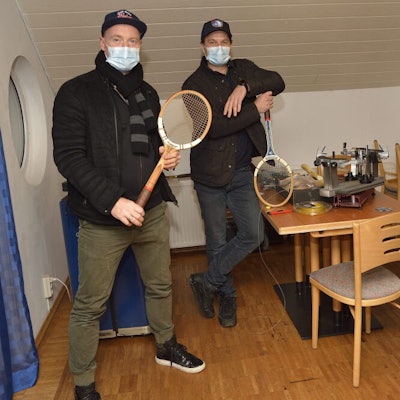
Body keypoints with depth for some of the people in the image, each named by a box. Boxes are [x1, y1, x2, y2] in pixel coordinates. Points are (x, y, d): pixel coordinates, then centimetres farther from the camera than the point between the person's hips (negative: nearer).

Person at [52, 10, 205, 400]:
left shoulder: (147, 93, 11)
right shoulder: (76, 92, -7)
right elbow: (68, 156, -14)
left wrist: (167, 155, -1)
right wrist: (112, 201, -24)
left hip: (151, 212, 6)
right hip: (102, 220, -5)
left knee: (160, 285, 20)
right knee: (90, 304, 4)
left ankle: (166, 347, 44)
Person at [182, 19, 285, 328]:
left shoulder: (244, 70, 9)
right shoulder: (194, 84, -5)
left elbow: (277, 82, -5)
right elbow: (211, 126, -20)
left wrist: (245, 87, -21)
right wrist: (256, 108, -17)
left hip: (242, 172, 4)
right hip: (210, 174, -3)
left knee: (253, 235, -2)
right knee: (217, 242, 9)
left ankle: (206, 281, 16)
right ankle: (227, 295, 31)